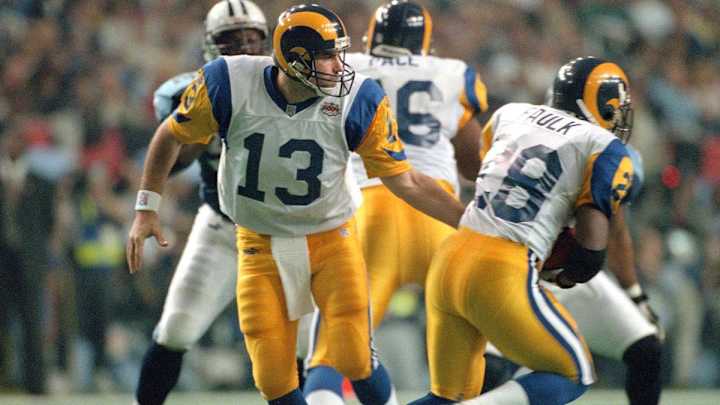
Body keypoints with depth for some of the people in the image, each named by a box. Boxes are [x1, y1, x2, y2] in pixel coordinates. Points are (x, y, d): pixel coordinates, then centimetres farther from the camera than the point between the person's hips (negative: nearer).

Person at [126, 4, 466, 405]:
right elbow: (172, 136, 0)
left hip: (332, 238, -1)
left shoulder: (357, 100, -18)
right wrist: (147, 208, -1)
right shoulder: (230, 85, -19)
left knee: (354, 360, -14)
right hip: (261, 247, 1)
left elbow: (405, 180, -9)